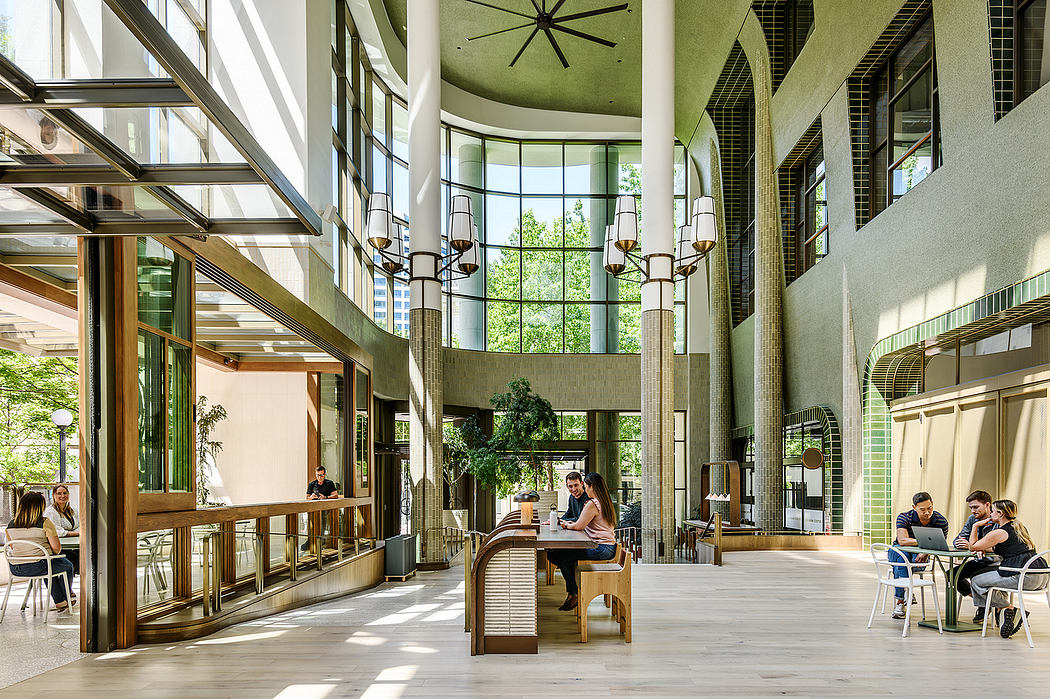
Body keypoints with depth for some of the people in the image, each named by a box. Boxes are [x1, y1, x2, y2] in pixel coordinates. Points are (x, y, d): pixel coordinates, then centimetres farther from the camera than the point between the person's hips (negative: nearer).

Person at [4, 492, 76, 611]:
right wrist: (52, 554, 10)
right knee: (67, 565, 23)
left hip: (16, 569, 6)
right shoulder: (45, 523, -13)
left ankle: (60, 601, 36)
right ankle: (68, 595, 43)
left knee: (49, 567, 34)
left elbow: (12, 547, 16)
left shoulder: (11, 524, 4)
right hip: (38, 567, -6)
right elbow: (57, 547, -12)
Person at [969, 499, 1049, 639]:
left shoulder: (999, 533, -6)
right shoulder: (1018, 527, 20)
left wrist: (975, 526, 11)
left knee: (976, 582, 2)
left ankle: (1010, 609, -2)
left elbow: (973, 547, 3)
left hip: (1024, 578, -9)